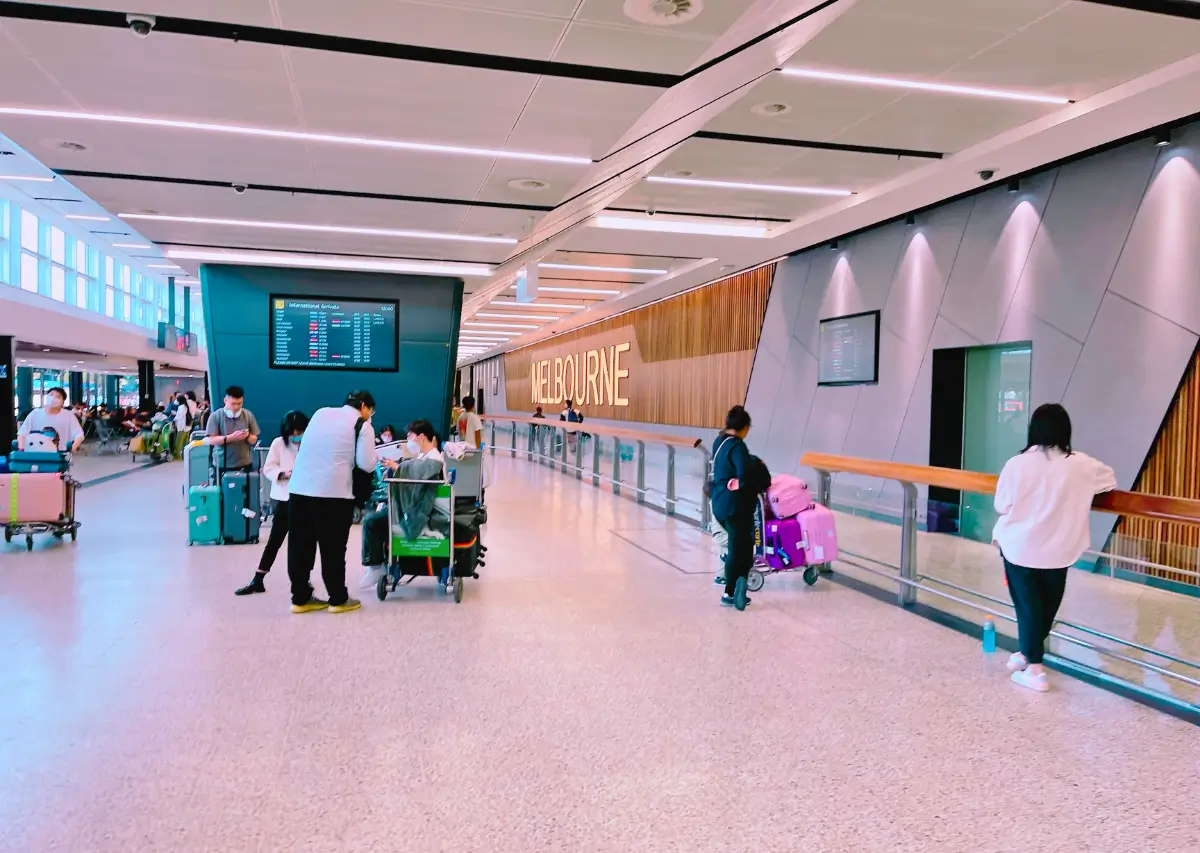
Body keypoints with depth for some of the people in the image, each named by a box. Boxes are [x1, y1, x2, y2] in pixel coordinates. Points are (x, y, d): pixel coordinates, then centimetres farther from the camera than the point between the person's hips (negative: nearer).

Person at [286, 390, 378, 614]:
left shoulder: (320, 413, 17)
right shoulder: (362, 426, 1)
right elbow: (366, 465, -5)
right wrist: (374, 458, 16)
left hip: (299, 487, 5)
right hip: (333, 492, -5)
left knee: (300, 546, 11)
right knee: (333, 548, 5)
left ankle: (300, 598, 19)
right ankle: (338, 599, 14)